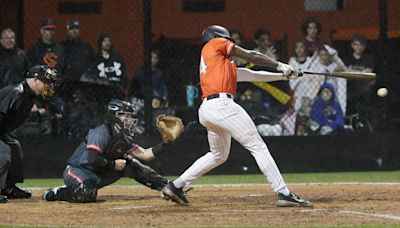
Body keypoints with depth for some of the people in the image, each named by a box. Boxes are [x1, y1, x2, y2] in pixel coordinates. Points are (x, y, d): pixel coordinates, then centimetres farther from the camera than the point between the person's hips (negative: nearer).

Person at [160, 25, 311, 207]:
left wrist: (282, 75, 28)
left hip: (205, 110, 9)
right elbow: (251, 56, 9)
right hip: (221, 105, -9)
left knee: (218, 155, 25)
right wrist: (279, 65, 19)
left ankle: (176, 186, 24)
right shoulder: (216, 43, 12)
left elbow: (252, 75, 29)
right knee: (258, 147, -8)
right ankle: (283, 193, -12)